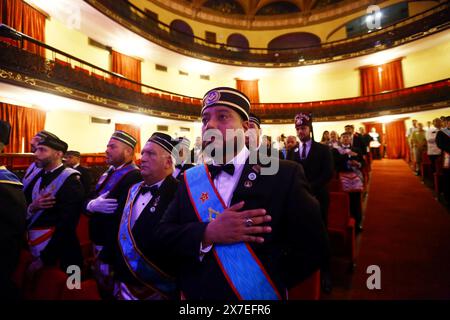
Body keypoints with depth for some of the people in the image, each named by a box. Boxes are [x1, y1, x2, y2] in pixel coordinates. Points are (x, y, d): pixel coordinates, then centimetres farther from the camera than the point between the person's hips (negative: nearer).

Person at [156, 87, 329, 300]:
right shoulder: (190, 180, -3)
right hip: (195, 294, 4)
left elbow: (313, 246, -14)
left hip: (257, 296, -3)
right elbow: (162, 234, -6)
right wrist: (208, 233, -23)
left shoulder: (283, 175, -15)